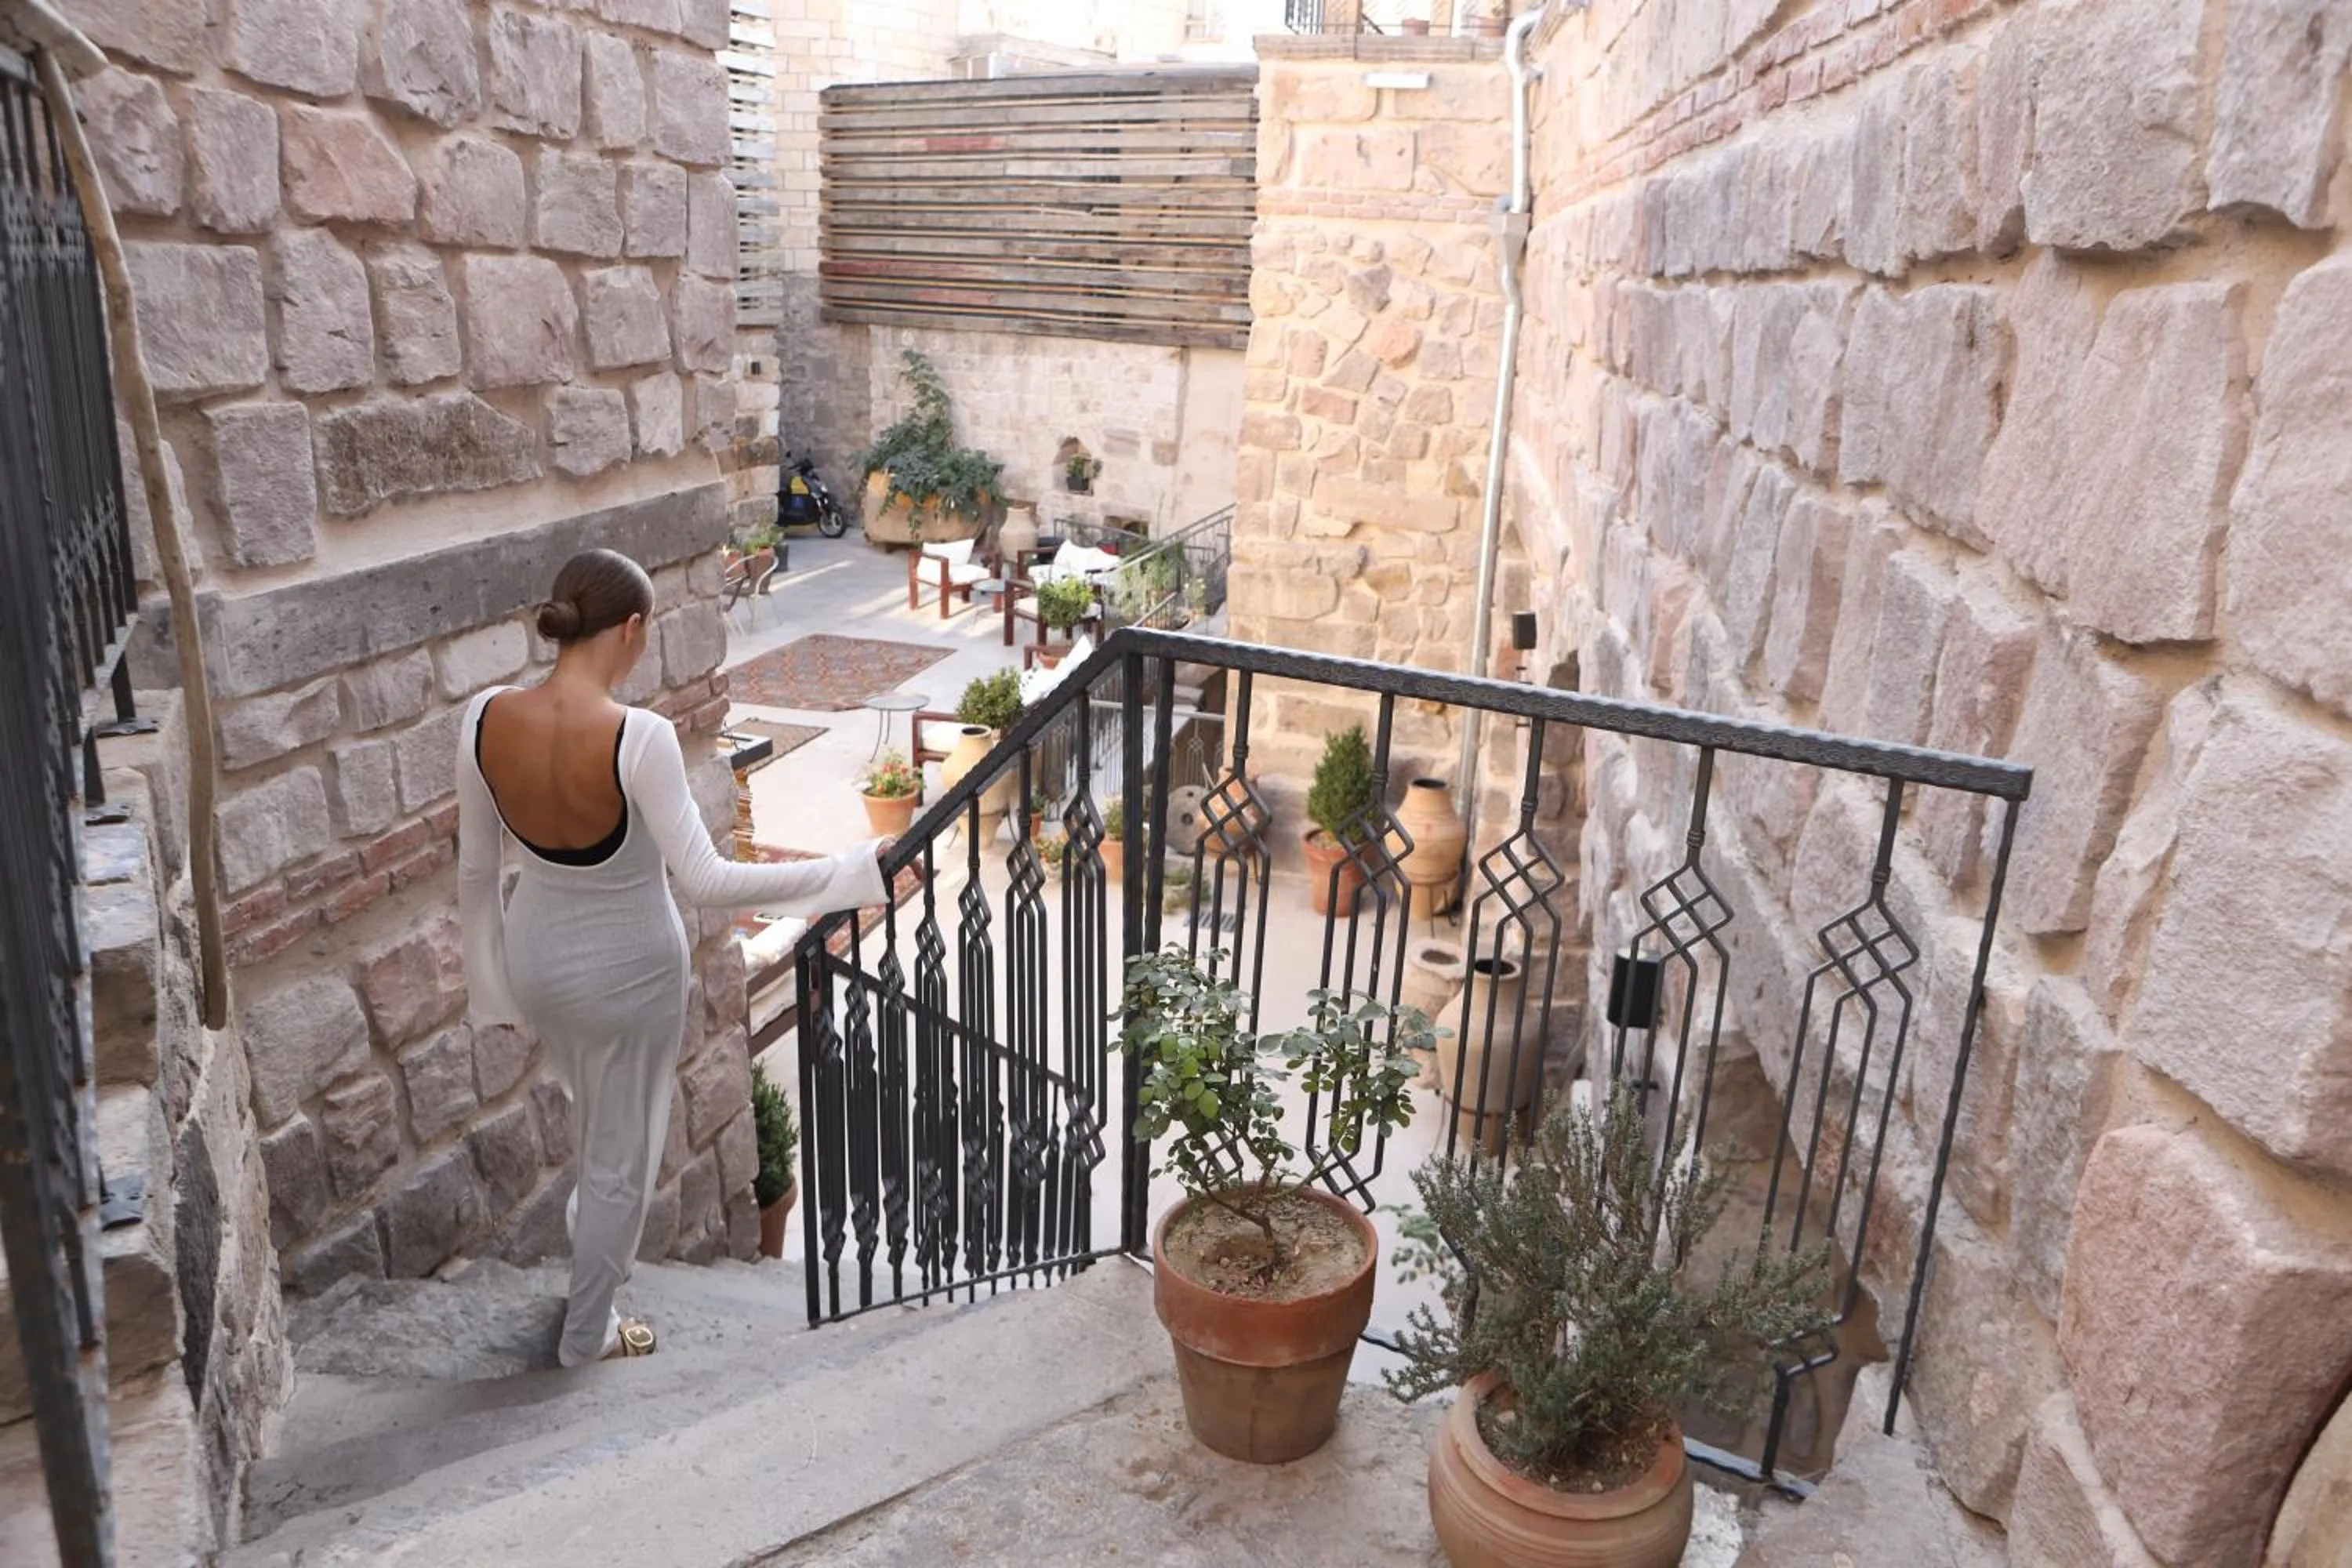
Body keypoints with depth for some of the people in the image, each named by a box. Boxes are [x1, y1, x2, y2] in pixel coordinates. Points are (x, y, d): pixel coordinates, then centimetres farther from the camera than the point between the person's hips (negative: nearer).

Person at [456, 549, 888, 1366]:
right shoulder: (639, 738, -31)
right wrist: (851, 870, -25)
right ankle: (587, 1332, 38)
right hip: (625, 969, -6)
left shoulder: (486, 717, -13)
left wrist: (491, 981, 11)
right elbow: (706, 882, -30)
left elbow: (476, 870, -3)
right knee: (622, 1150, 19)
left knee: (593, 1114, 33)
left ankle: (593, 1251, 57)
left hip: (536, 956, 6)